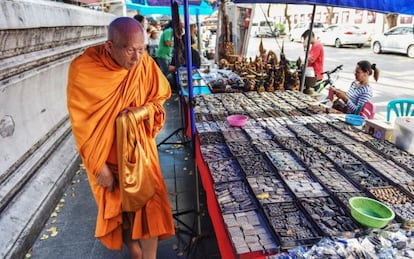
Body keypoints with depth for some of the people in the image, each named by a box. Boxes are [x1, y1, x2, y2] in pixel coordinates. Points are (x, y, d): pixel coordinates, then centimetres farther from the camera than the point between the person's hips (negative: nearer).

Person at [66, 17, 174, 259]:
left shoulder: (146, 64, -15)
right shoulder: (83, 69, -21)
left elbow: (158, 99, 1)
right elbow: (82, 123, -16)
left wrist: (143, 111, -22)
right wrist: (99, 166, -15)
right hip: (106, 153, -1)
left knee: (148, 203, 1)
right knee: (118, 206, 17)